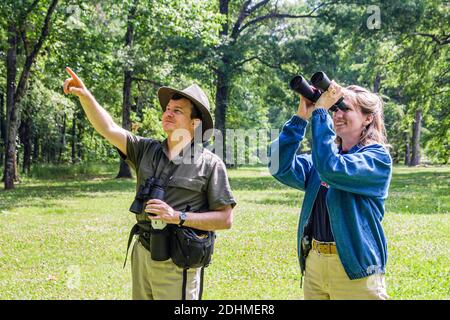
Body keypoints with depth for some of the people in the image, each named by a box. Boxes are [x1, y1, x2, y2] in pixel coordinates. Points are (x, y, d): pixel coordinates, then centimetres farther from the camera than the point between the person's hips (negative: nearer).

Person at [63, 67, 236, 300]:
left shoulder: (210, 164, -7)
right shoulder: (146, 150, 7)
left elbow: (225, 219, -10)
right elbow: (109, 129, -2)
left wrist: (178, 217, -18)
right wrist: (85, 96, -16)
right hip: (142, 254, 5)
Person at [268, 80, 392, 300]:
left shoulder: (377, 158, -9)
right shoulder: (322, 156, 10)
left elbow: (330, 168, -26)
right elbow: (281, 169, -4)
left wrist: (319, 111, -20)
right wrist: (301, 117, -7)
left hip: (355, 268, -6)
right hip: (313, 263, 6)